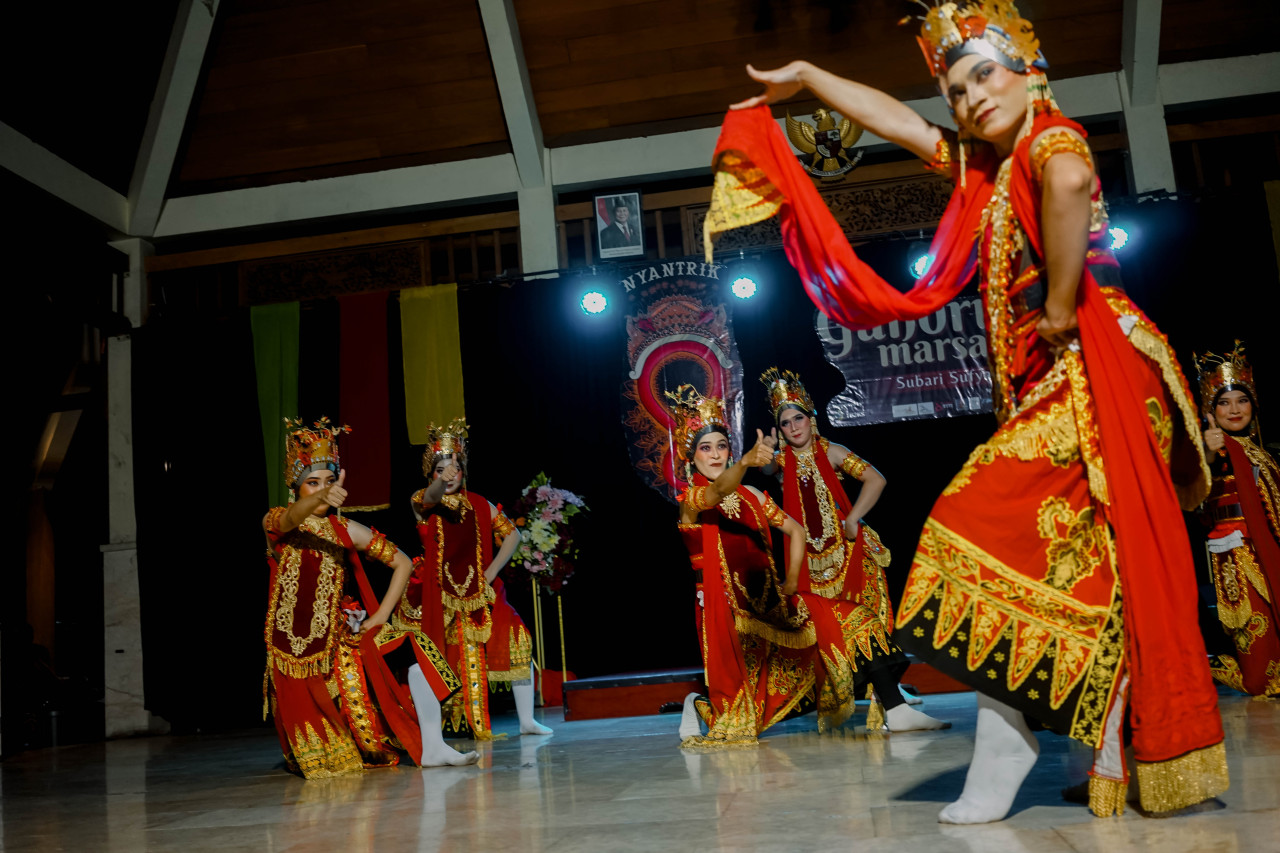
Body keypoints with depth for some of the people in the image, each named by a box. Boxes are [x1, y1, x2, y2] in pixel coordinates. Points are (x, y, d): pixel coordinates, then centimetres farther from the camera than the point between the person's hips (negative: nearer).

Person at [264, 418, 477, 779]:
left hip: (341, 635, 3)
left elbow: (403, 563, 6)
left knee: (414, 648, -22)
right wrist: (320, 499, -56)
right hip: (296, 646, -3)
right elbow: (291, 518, -33)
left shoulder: (347, 530, 2)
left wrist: (381, 615, -6)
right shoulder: (277, 522, -6)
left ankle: (431, 748, -22)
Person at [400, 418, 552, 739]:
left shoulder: (479, 505, 7)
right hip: (436, 595, -2)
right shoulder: (423, 502, -2)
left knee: (518, 641, -7)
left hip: (476, 593, 2)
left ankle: (527, 720, 2)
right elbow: (429, 497, -27)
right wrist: (441, 482, -51)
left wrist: (492, 571, 1)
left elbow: (512, 534, 12)